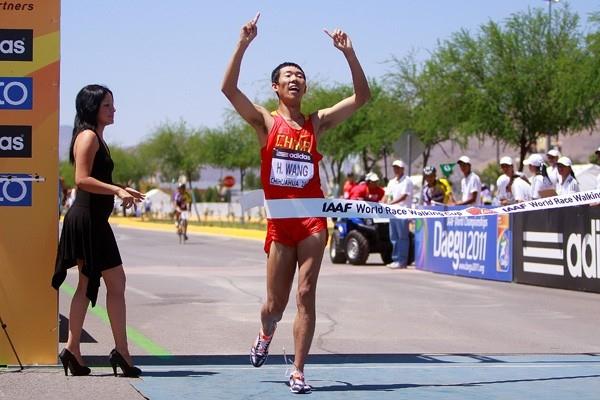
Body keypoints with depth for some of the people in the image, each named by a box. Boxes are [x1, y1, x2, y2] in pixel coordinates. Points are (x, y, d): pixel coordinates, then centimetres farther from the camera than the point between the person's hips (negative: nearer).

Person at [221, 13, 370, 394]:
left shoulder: (317, 122, 8)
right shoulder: (266, 121, 3)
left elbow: (362, 96, 3)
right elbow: (229, 89, -11)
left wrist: (349, 53, -7)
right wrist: (243, 44, -19)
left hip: (313, 220, 1)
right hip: (280, 221, -1)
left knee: (306, 295, -5)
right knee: (276, 302, 7)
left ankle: (298, 371, 2)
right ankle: (266, 334, 42)